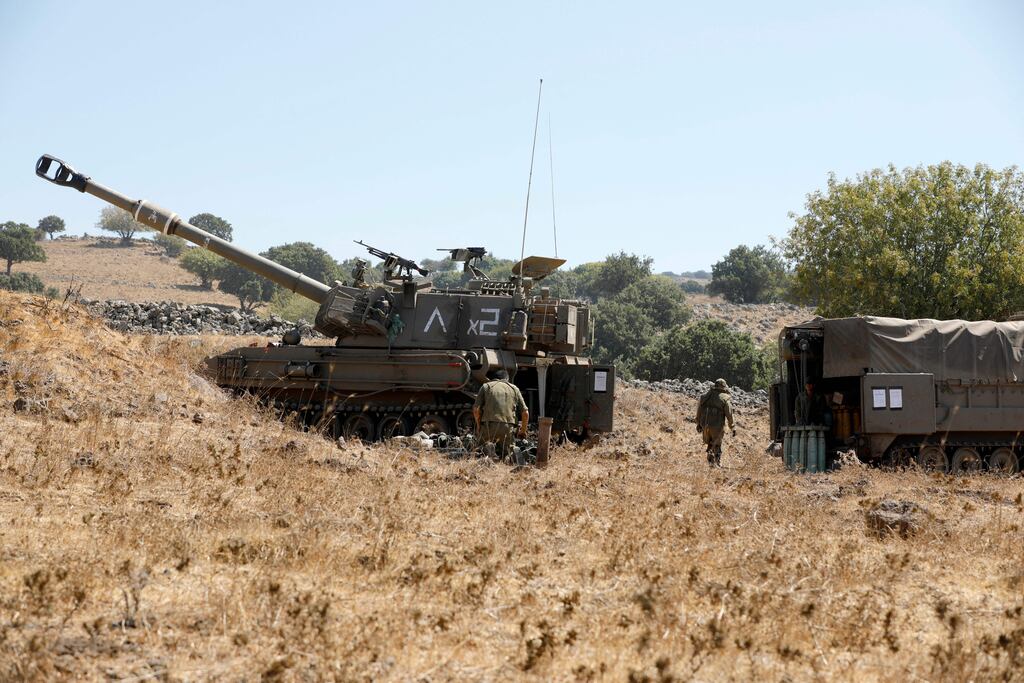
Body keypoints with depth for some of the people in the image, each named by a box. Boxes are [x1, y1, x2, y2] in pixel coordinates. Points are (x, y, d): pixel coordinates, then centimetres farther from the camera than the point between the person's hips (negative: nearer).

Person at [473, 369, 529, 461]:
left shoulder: (486, 386, 13)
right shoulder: (514, 388, 19)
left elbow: (476, 409, 3)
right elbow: (525, 413, 16)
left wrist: (479, 426, 19)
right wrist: (523, 431, 30)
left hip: (489, 425, -2)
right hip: (508, 427, 2)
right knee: (504, 455, 15)